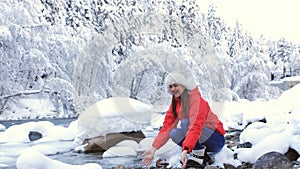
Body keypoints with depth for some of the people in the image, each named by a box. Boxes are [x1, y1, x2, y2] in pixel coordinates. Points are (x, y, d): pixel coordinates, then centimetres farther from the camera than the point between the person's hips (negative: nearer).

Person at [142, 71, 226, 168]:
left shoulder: (196, 100, -21)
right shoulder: (175, 103, 3)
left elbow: (196, 126, -34)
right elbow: (167, 127, -1)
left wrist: (185, 150, -45)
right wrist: (154, 148, -12)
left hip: (217, 140, -7)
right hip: (202, 139, 7)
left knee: (185, 122, -27)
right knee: (174, 134, -15)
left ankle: (198, 156, -20)